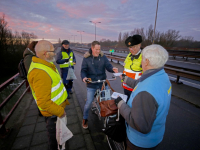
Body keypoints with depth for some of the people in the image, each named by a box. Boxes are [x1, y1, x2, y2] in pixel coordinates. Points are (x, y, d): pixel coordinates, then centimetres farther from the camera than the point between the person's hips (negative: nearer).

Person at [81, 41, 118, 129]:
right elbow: (83, 70, -7)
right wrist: (84, 77, -28)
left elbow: (108, 66, -8)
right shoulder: (86, 58, -5)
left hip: (102, 83, 3)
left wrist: (113, 69, -30)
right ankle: (85, 119, 31)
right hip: (91, 84, -2)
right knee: (88, 102, 5)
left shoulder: (103, 57, -1)